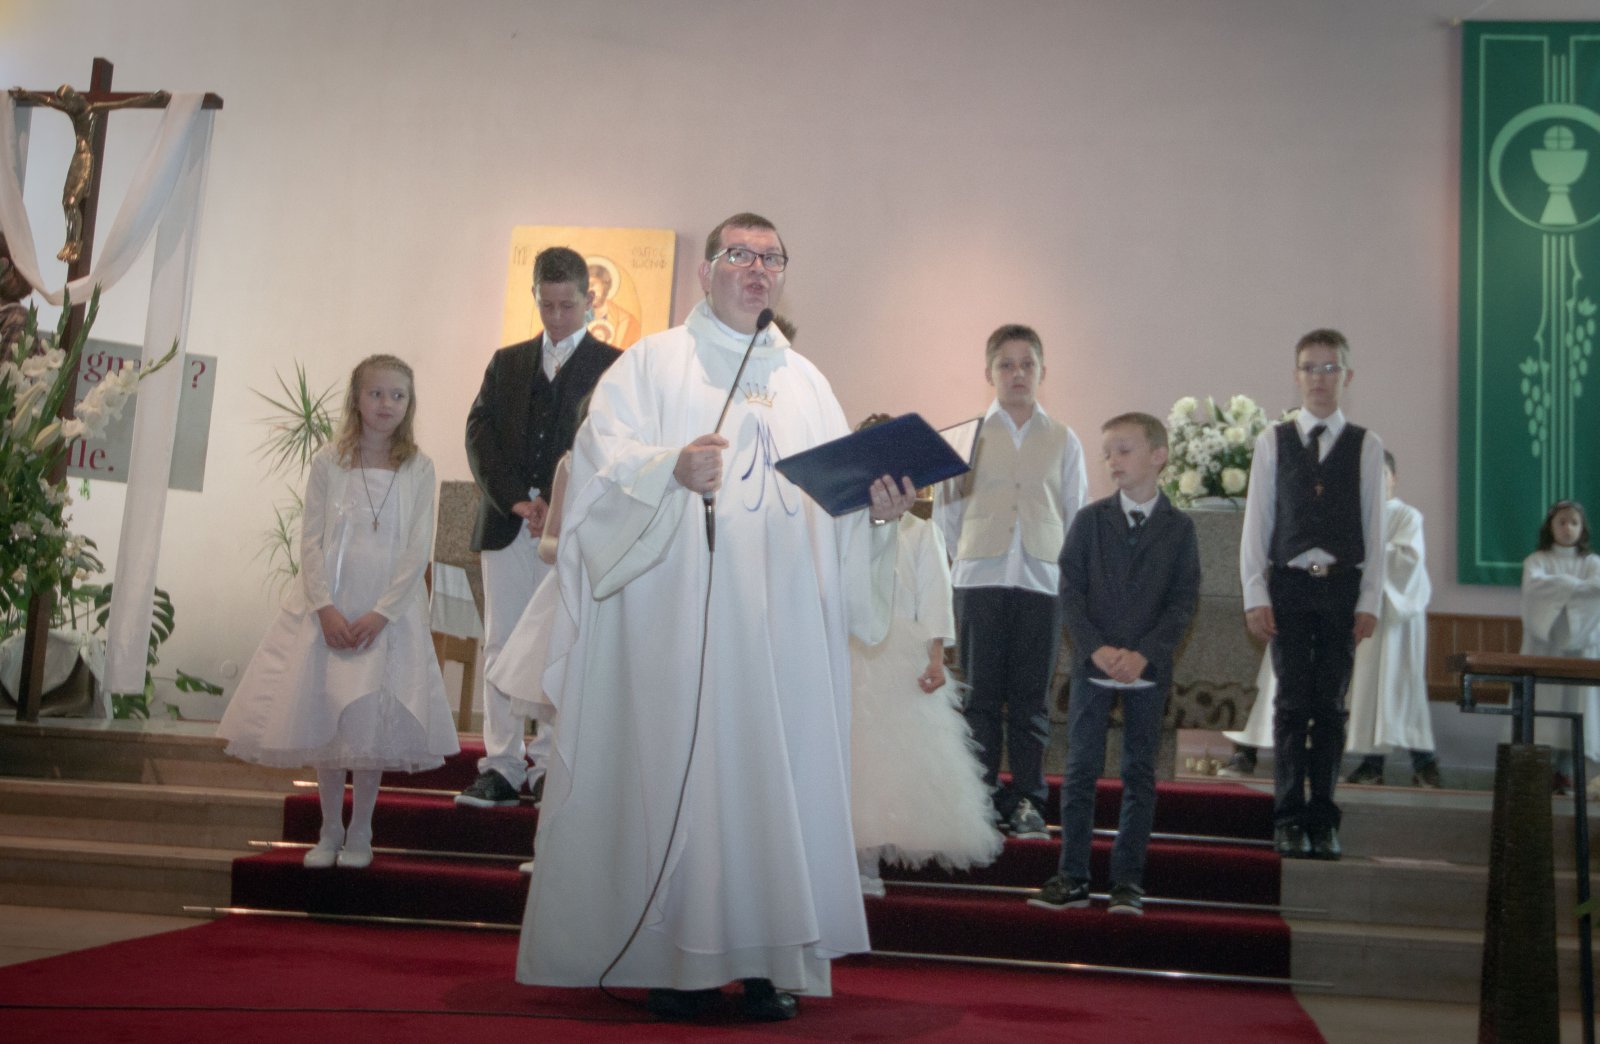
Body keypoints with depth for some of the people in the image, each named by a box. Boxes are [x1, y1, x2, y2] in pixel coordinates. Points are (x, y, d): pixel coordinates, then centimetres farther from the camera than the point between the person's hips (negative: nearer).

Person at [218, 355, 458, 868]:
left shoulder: (418, 469, 0)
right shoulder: (329, 462, 3)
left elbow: (419, 550, -4)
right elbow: (310, 539, 0)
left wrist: (380, 613, -13)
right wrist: (325, 608, -12)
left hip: (388, 612, -1)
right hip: (328, 607, 1)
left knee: (371, 720, -1)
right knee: (321, 714, 4)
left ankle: (359, 832, 14)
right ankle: (329, 830, 18)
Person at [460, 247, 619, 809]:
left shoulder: (612, 365, 4)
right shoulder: (507, 362, 17)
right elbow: (480, 433, 6)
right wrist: (516, 501, -8)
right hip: (506, 525, 4)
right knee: (501, 648, 3)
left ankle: (550, 768, 4)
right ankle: (501, 768, 8)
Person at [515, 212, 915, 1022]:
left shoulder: (804, 382, 20)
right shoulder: (652, 362, 8)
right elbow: (604, 461, -5)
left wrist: (878, 506, -7)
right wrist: (671, 468, -24)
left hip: (783, 621, 4)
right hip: (680, 620, -3)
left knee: (776, 773, 0)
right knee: (677, 770, -5)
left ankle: (765, 957, 6)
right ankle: (678, 957, 3)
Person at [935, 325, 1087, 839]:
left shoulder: (1063, 440, 10)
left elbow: (1078, 516, 11)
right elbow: (945, 508, 8)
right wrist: (974, 554, 3)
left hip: (1042, 582, 1)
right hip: (980, 582, -1)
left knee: (1030, 699, 4)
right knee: (981, 695, 2)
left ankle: (1027, 801, 11)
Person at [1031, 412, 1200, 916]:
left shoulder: (1178, 528, 2)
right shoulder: (1090, 520, 3)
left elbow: (1184, 600, -3)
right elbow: (1070, 591, -1)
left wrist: (1144, 653, -15)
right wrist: (1096, 648, -13)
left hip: (1149, 668, 0)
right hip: (1092, 663, 0)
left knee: (1140, 772, 5)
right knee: (1081, 768, 1)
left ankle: (1128, 879, 13)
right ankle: (1072, 877, 8)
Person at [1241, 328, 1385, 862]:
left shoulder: (1366, 446, 6)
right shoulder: (1273, 441, 6)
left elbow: (1375, 528, 5)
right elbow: (1256, 522, 5)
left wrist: (1370, 601, -1)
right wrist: (1255, 595, -2)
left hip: (1342, 585, 0)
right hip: (1288, 583, 0)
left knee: (1331, 704, 4)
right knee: (1293, 702, 0)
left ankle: (1323, 819, 12)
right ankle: (1288, 817, 7)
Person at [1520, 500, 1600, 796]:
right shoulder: (1537, 561, 9)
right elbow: (1535, 585, -13)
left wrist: (1559, 586, -20)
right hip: (1544, 644, -1)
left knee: (1574, 707, -4)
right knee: (1541, 707, -7)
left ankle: (1564, 771, 0)